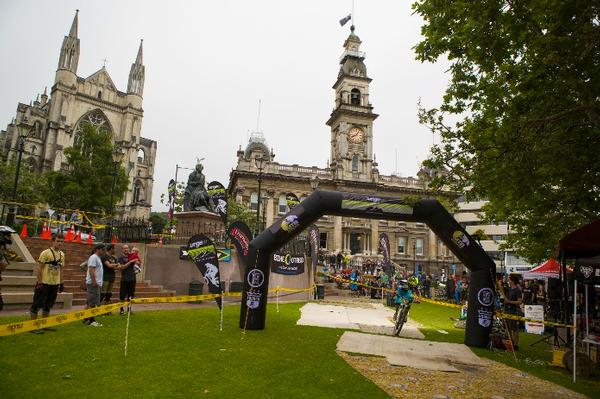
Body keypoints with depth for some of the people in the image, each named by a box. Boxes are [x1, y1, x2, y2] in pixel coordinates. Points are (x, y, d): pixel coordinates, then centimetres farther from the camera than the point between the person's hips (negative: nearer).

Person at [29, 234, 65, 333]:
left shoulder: (62, 254, 8)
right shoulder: (45, 253, -12)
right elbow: (39, 268, -12)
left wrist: (61, 283, 13)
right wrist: (39, 283, -15)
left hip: (55, 284, 7)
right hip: (44, 283, -7)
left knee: (48, 305, 15)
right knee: (37, 304, -1)